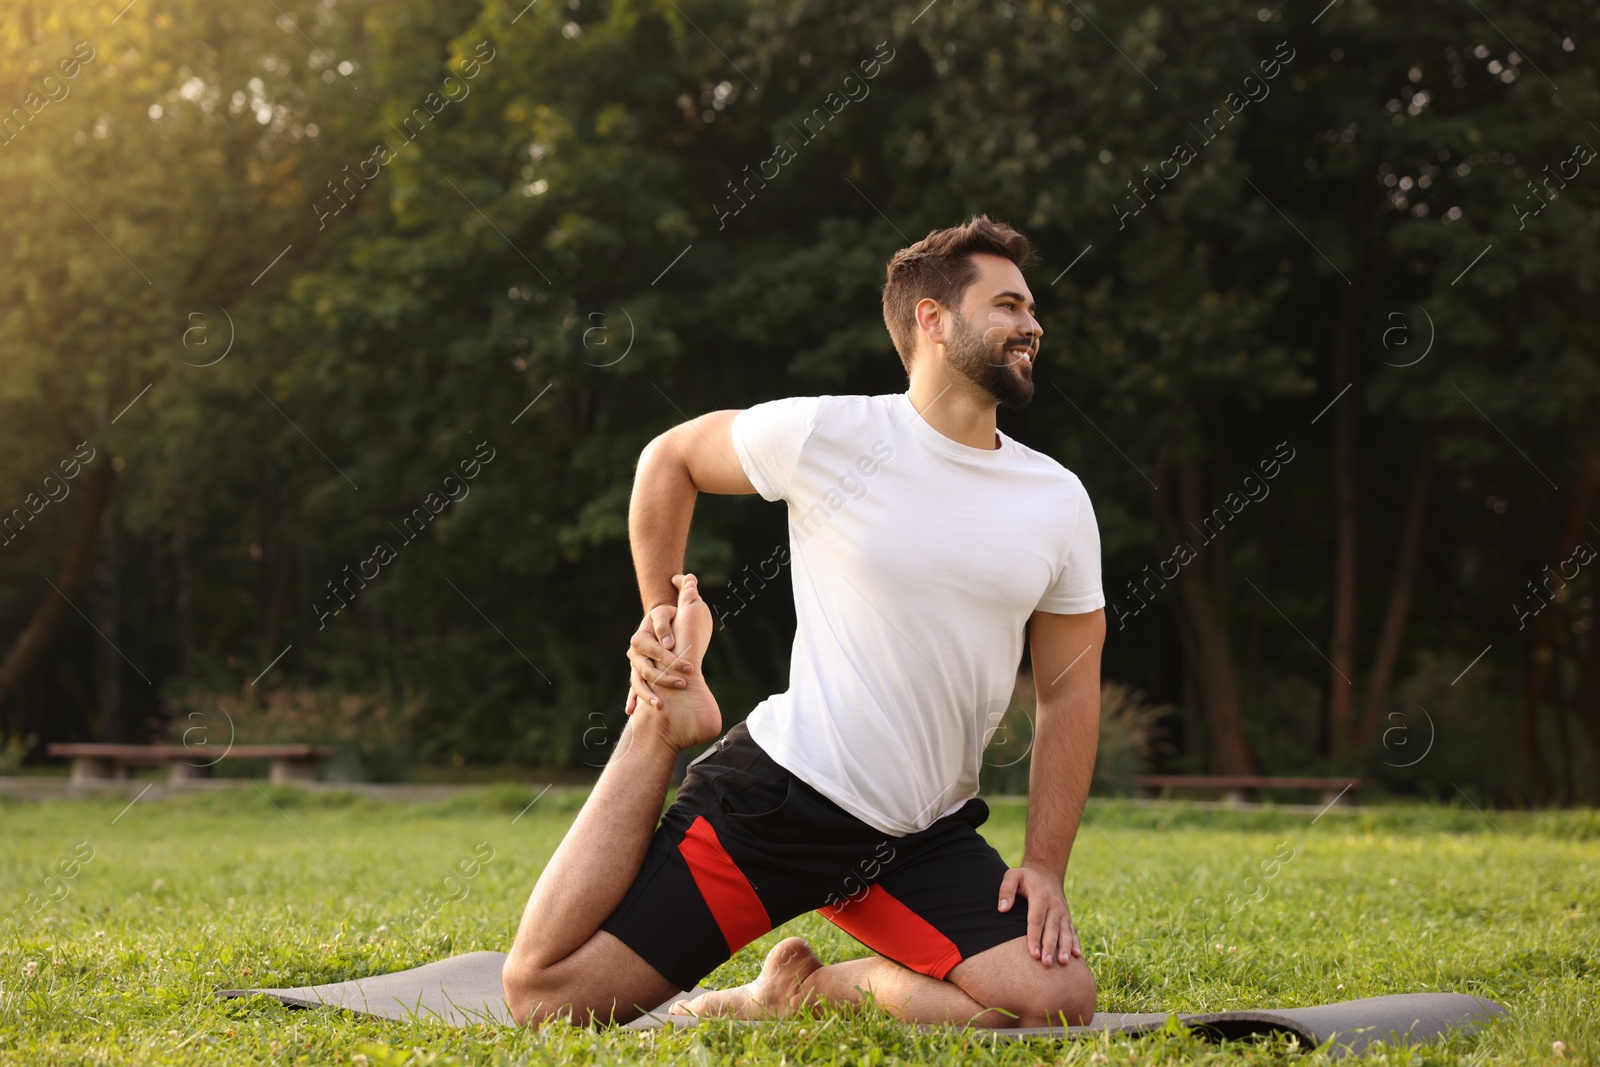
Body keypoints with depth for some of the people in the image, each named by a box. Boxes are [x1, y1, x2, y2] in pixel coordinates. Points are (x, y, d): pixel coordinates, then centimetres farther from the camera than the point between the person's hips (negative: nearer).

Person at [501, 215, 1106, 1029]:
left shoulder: (1058, 502, 4)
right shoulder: (828, 434, -7)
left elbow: (1069, 687, 10)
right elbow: (670, 456, 10)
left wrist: (1045, 864, 2)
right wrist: (661, 617, 4)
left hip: (925, 839, 4)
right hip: (778, 791, -4)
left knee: (1060, 1003, -20)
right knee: (544, 993, -10)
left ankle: (812, 990, 4)